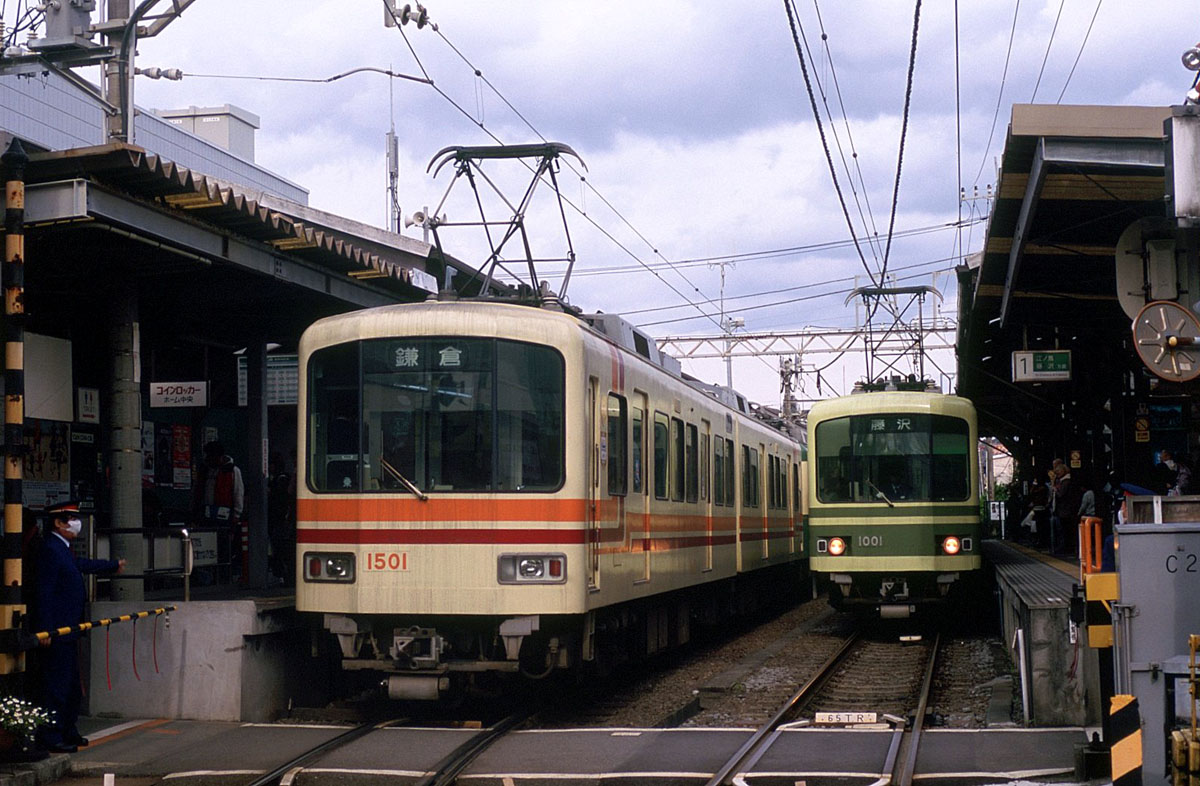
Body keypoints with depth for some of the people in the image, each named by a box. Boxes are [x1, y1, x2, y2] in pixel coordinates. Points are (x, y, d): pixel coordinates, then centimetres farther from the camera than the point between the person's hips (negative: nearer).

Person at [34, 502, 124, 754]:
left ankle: (68, 732, 27)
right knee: (56, 684, -8)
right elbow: (44, 592, -20)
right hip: (57, 630, -11)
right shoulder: (50, 549, -15)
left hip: (68, 630, 11)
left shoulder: (61, 549, 15)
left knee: (71, 684, 17)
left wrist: (114, 565, 52)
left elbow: (82, 564, 36)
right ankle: (50, 737, -5)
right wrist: (46, 630, -24)